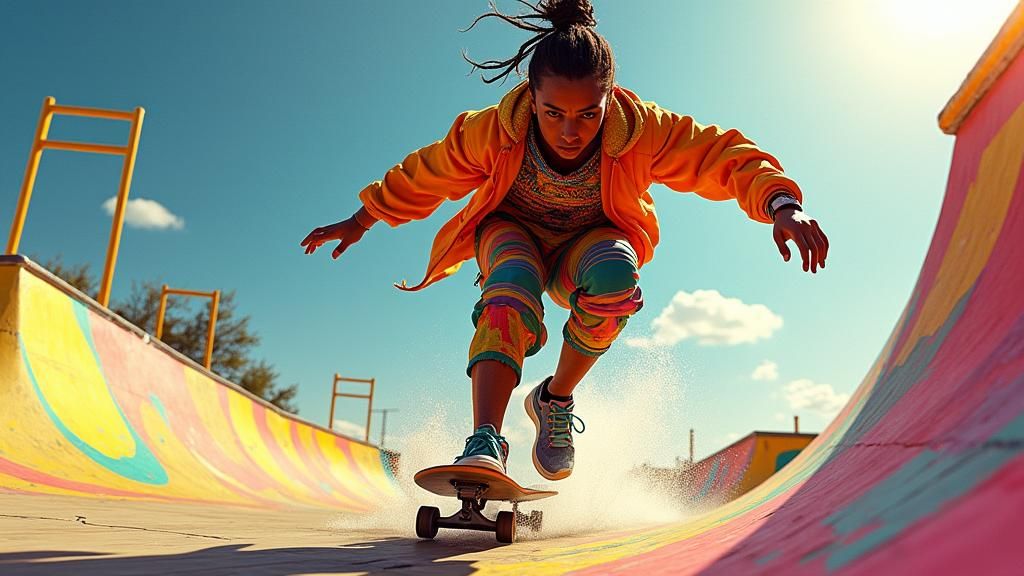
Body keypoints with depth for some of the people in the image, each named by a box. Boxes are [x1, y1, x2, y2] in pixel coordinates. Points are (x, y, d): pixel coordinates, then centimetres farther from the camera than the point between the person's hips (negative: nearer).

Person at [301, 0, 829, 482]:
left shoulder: (643, 129, -27)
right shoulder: (493, 130, -26)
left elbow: (727, 155, -26)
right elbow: (423, 175, -10)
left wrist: (782, 205, -45)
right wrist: (362, 220, 1)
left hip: (586, 246, 1)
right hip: (511, 233, -1)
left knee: (616, 269, -35)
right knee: (514, 284, -37)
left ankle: (555, 398, -14)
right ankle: (485, 442, -45)